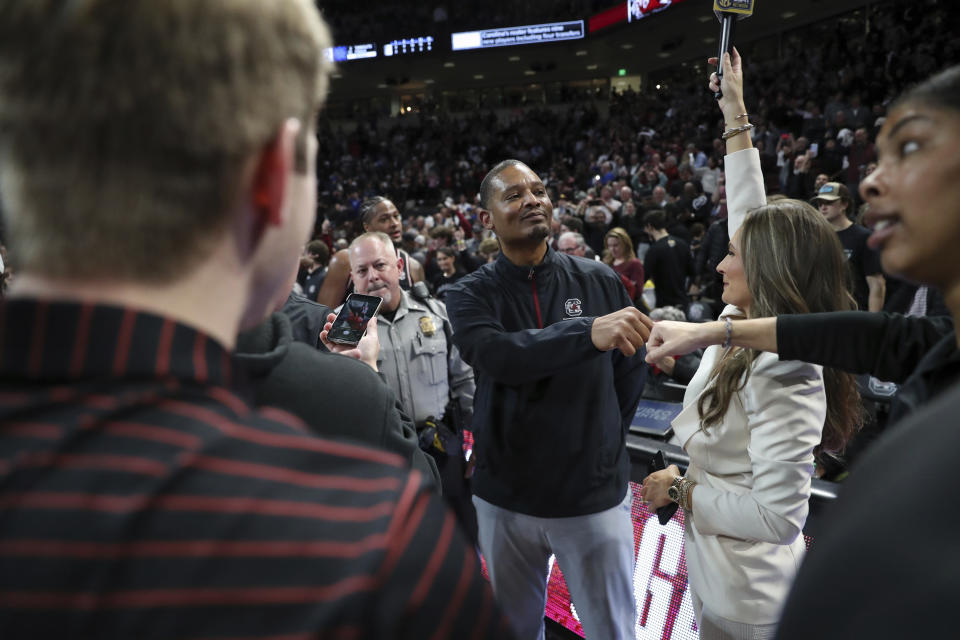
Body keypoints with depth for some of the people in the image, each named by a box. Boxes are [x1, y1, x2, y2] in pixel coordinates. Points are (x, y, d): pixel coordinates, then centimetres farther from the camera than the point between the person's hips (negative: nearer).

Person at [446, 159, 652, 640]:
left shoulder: (600, 281, -3)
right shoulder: (471, 293, -7)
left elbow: (631, 370, 8)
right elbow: (498, 357, -27)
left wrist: (601, 444, 7)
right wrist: (589, 332, -39)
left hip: (595, 494, 0)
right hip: (504, 497, 0)